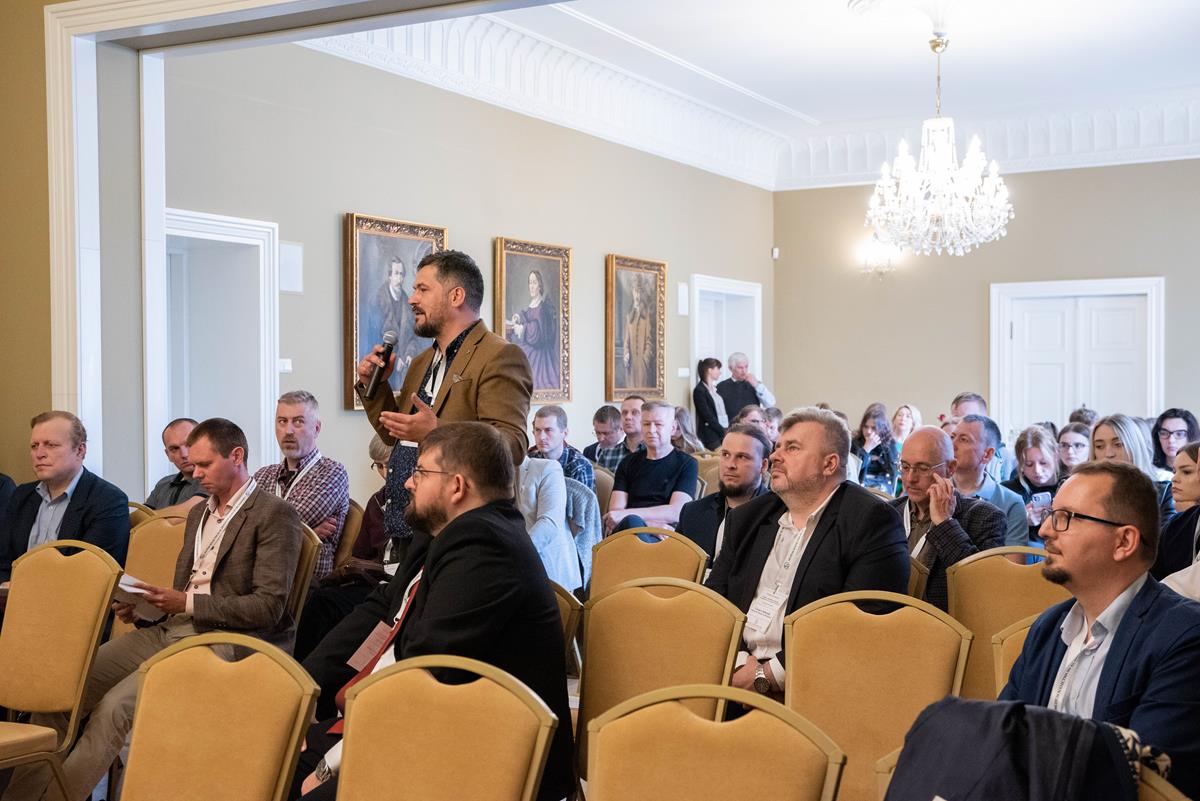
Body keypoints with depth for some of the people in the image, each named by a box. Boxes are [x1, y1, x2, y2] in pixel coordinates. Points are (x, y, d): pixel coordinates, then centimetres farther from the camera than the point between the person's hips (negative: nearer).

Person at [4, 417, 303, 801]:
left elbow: (268, 607, -13)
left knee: (115, 706, -26)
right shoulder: (199, 512, 21)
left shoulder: (276, 515, -7)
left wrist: (187, 604, -15)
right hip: (168, 629, 8)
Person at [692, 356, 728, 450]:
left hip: (724, 432, 7)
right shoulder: (699, 390, -6)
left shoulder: (715, 389, 17)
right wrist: (723, 432, -11)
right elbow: (707, 416, -12)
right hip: (712, 436, -7)